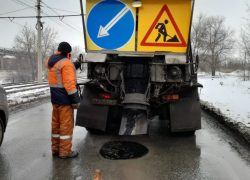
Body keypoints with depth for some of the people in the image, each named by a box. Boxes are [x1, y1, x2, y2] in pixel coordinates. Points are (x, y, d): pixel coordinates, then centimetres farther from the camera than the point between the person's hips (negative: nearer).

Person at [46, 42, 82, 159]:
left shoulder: (52, 62, 13)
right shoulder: (66, 63, -15)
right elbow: (69, 83, -22)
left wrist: (77, 63, 27)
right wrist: (75, 100, -20)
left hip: (55, 98, 9)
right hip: (64, 99, -9)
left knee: (56, 124, 14)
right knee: (66, 125, -2)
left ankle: (55, 149, 23)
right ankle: (65, 152, 3)